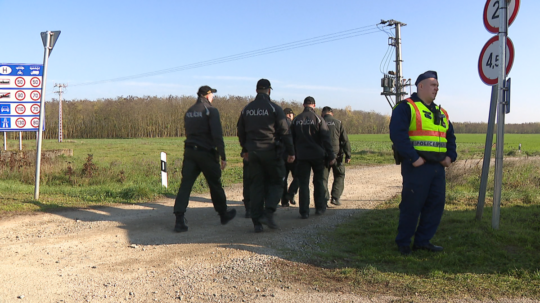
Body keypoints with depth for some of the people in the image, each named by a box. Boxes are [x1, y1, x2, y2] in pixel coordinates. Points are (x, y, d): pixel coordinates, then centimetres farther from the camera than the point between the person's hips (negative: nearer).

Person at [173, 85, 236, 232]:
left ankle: (180, 219, -9)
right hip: (206, 153, -5)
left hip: (189, 152, 5)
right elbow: (217, 136, -15)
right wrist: (223, 157, -12)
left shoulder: (189, 112, 13)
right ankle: (224, 214, 26)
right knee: (215, 185, 10)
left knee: (185, 184, 0)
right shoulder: (211, 111, -8)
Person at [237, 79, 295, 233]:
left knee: (256, 185, 9)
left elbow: (241, 132, 17)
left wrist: (246, 150, 29)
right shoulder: (274, 108, -5)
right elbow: (284, 132, -7)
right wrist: (290, 152, -1)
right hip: (270, 151, -4)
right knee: (275, 182, 9)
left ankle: (257, 222, 8)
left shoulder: (246, 109, 10)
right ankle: (268, 213, -7)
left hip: (253, 152, 4)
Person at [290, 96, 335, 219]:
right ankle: (320, 208, 20)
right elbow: (326, 139, -8)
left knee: (303, 183, 4)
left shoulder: (296, 120, 6)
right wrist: (331, 156, -6)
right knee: (319, 181, 14)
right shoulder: (318, 118, -5)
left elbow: (292, 139, 11)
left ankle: (304, 212, 1)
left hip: (302, 156, 2)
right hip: (317, 155, -1)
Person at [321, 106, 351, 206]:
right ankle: (335, 197, 1)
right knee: (339, 176, 12)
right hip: (336, 155, -1)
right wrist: (348, 155, 2)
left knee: (323, 178, 8)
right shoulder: (338, 123, 3)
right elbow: (345, 140, -1)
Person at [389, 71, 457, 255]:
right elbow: (398, 134, -18)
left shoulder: (441, 112, 20)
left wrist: (450, 156, 10)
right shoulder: (406, 108, -6)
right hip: (416, 166, -8)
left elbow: (450, 136, 27)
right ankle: (403, 242, 14)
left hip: (438, 166, 8)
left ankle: (422, 241, 22)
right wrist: (413, 158, -21)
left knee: (436, 204, 10)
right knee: (412, 205, -2)